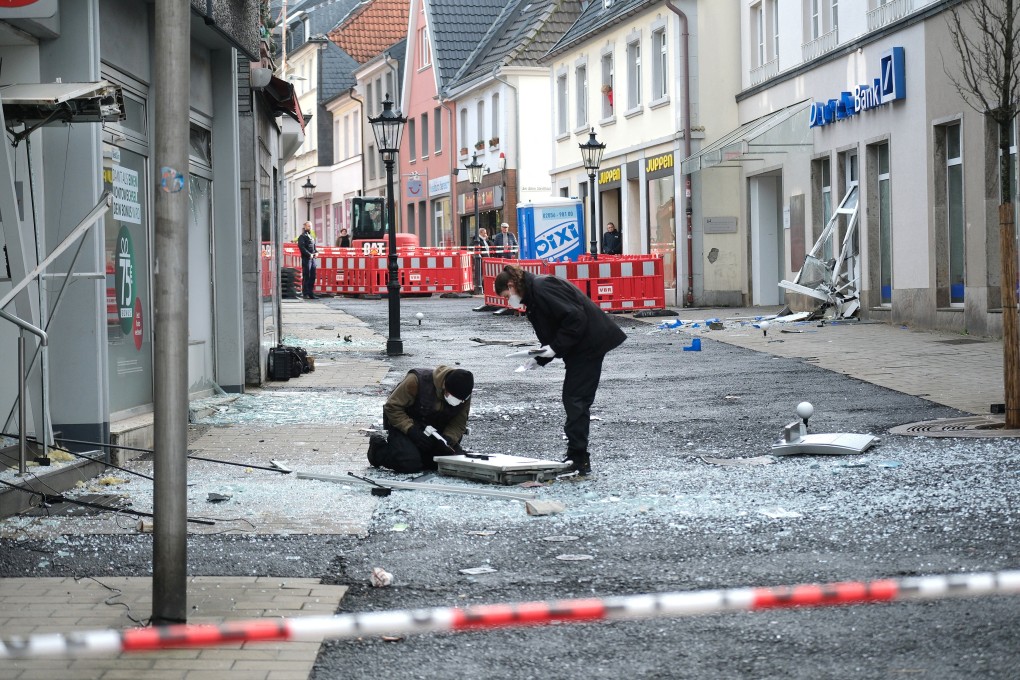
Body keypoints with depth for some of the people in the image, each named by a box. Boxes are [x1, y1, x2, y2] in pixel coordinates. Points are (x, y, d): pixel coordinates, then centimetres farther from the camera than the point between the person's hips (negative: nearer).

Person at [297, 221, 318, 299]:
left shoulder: (311, 237, 21)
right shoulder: (302, 237, -4)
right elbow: (302, 247, -14)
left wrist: (316, 252, 5)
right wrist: (309, 254, -19)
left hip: (313, 258, 8)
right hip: (306, 259, -8)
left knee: (312, 277, 7)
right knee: (306, 277, -6)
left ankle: (311, 293, 12)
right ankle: (305, 294, -3)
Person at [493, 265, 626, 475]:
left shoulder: (542, 289, -17)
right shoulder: (533, 294, 16)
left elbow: (574, 317, -24)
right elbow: (551, 334, 19)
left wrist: (555, 347, -19)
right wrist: (540, 358, 6)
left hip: (590, 345, -10)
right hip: (584, 347, 10)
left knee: (575, 400, -8)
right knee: (573, 400, 12)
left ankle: (578, 460, -5)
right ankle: (577, 459, 16)